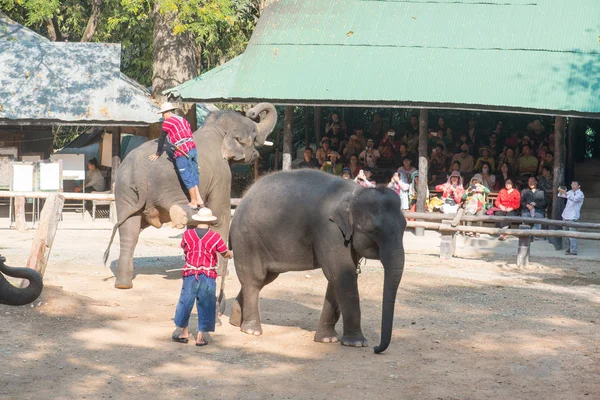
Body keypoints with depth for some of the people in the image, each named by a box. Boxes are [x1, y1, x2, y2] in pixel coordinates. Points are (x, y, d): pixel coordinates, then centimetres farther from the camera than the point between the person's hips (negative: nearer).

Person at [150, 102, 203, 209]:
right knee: (194, 176, 12)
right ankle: (199, 199, 7)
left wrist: (157, 154, 18)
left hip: (182, 152, -7)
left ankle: (193, 202, 5)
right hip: (193, 149, 7)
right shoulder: (183, 120, 20)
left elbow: (161, 140, 6)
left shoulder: (167, 122, -1)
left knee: (187, 178, 0)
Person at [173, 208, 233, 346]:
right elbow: (225, 254, 4)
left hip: (190, 274, 1)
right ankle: (200, 336, 9)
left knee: (185, 302, 15)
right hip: (208, 276, -1)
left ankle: (184, 331, 25)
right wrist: (231, 254, 28)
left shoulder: (187, 234, -4)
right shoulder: (215, 237, -8)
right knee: (205, 305, 7)